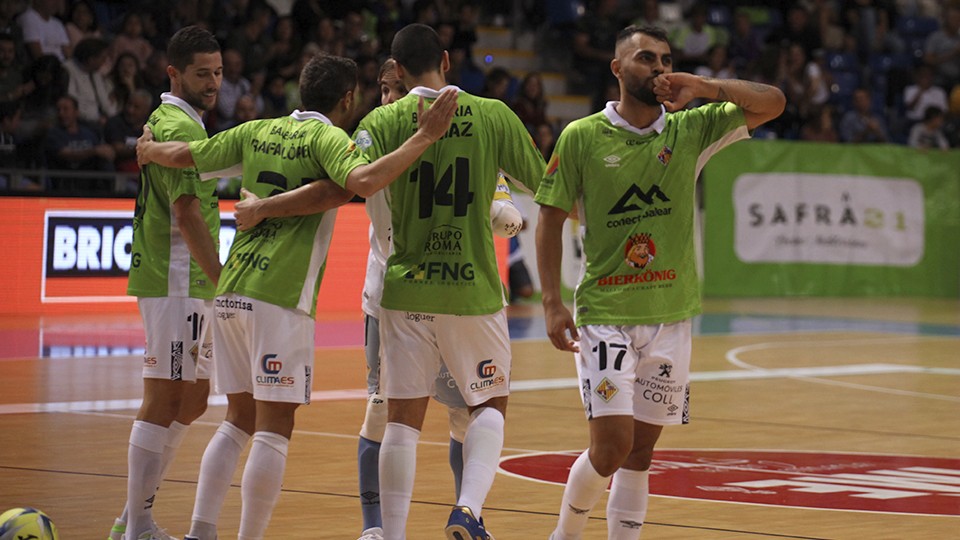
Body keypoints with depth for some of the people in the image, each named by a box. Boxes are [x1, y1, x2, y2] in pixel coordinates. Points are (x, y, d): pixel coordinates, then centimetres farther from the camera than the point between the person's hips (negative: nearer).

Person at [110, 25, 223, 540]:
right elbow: (187, 213, -21)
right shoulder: (179, 127, -14)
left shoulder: (167, 122, 18)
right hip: (176, 283, -10)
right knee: (164, 402, -7)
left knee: (191, 402, 14)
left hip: (191, 285, 10)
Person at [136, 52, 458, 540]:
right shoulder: (327, 138, -4)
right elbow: (364, 181, -24)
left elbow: (185, 156, 18)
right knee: (274, 428, -2)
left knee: (239, 420, 16)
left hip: (230, 293, 7)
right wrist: (424, 138, -20)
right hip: (280, 297, -7)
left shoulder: (257, 132, 13)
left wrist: (149, 149, 39)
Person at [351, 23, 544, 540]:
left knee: (403, 418, 6)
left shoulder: (383, 121, -3)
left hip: (406, 289, 0)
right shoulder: (493, 116, 0)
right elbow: (544, 184, 10)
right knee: (490, 404, 16)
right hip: (474, 288, 0)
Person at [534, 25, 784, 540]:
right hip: (604, 311, -3)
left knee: (641, 450, 7)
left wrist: (702, 87, -14)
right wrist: (552, 303, -7)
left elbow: (772, 103, -1)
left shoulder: (690, 130, 5)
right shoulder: (581, 137, -3)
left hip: (670, 313, 3)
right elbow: (551, 217, 1)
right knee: (612, 444, -11)